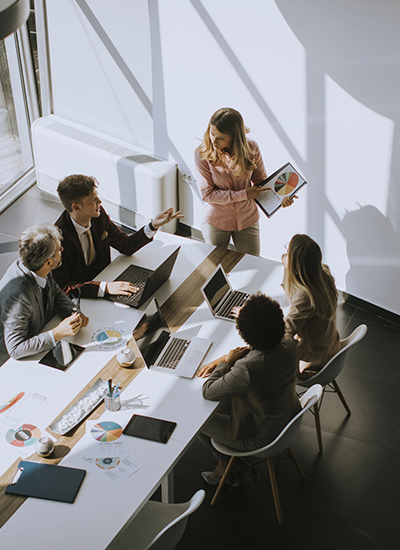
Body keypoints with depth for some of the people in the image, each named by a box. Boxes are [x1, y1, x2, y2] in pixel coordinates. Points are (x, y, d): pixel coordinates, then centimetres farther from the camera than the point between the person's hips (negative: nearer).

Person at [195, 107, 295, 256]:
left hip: (248, 220, 1)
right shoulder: (202, 154, -19)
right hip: (216, 222, -1)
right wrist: (244, 194, -24)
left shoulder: (251, 148, -14)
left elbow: (261, 181, -3)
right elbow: (207, 194, -20)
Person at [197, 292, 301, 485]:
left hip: (262, 437, -7)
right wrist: (219, 362, 2)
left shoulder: (247, 369, -40)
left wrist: (226, 363, -11)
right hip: (289, 419, 7)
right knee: (223, 402, 25)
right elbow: (253, 352, 5)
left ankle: (227, 462, 39)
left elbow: (208, 392, -23)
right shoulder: (288, 344, -19)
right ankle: (227, 462, 39)